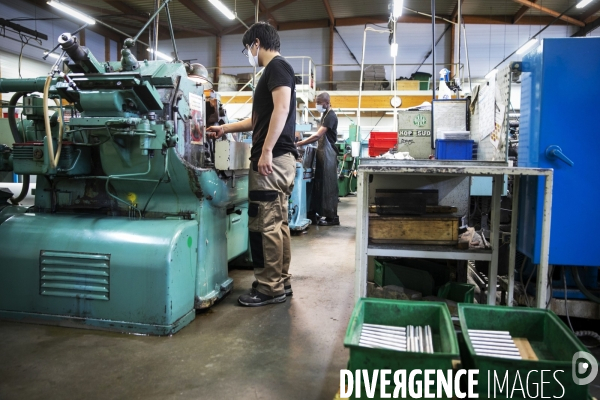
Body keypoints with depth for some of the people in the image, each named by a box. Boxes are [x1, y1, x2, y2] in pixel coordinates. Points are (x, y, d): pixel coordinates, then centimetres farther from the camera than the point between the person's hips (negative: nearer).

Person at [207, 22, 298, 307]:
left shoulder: (277, 67, -4)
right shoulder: (275, 70, 26)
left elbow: (282, 108, -19)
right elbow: (260, 120, 30)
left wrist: (266, 150, -24)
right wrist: (225, 128, 34)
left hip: (272, 158, -10)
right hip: (280, 158, 10)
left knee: (264, 224, -7)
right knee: (277, 222, 11)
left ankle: (270, 288, 0)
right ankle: (281, 282, 18)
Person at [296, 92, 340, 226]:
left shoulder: (330, 116, -13)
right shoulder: (325, 115, 18)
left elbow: (317, 135, -22)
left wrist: (298, 144, -21)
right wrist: (304, 142, 9)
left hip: (328, 153, -10)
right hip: (322, 152, 10)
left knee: (328, 185, -7)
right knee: (320, 183, 10)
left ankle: (332, 217, -2)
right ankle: (317, 213, 16)